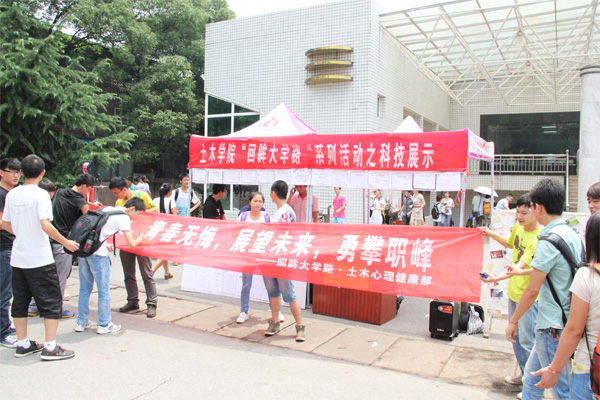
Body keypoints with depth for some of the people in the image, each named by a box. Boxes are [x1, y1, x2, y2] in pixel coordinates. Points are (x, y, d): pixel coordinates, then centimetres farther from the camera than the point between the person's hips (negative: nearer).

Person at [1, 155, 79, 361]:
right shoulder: (40, 194, -14)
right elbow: (45, 225, -22)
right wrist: (66, 242, -13)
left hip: (17, 258, 7)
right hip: (39, 259, -7)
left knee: (20, 302, 15)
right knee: (51, 301, 2)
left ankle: (23, 344, 25)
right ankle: (50, 347, 3)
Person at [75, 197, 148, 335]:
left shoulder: (107, 209, 19)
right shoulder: (124, 218, -4)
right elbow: (131, 244, -9)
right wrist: (139, 238, 13)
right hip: (97, 252, -8)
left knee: (85, 288, 18)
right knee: (104, 290, 5)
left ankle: (81, 323, 26)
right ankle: (104, 325, 14)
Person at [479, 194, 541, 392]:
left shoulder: (539, 239, -23)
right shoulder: (518, 227, 2)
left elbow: (520, 267, -31)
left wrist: (497, 278, -42)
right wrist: (491, 234, 17)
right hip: (514, 291, 8)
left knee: (527, 341, -1)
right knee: (515, 337, 18)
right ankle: (525, 374, 34)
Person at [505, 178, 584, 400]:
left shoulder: (549, 241, -21)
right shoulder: (573, 235, 7)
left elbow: (532, 290, -17)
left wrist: (513, 321, -6)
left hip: (553, 327, -9)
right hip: (567, 322, 9)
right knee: (532, 377, 20)